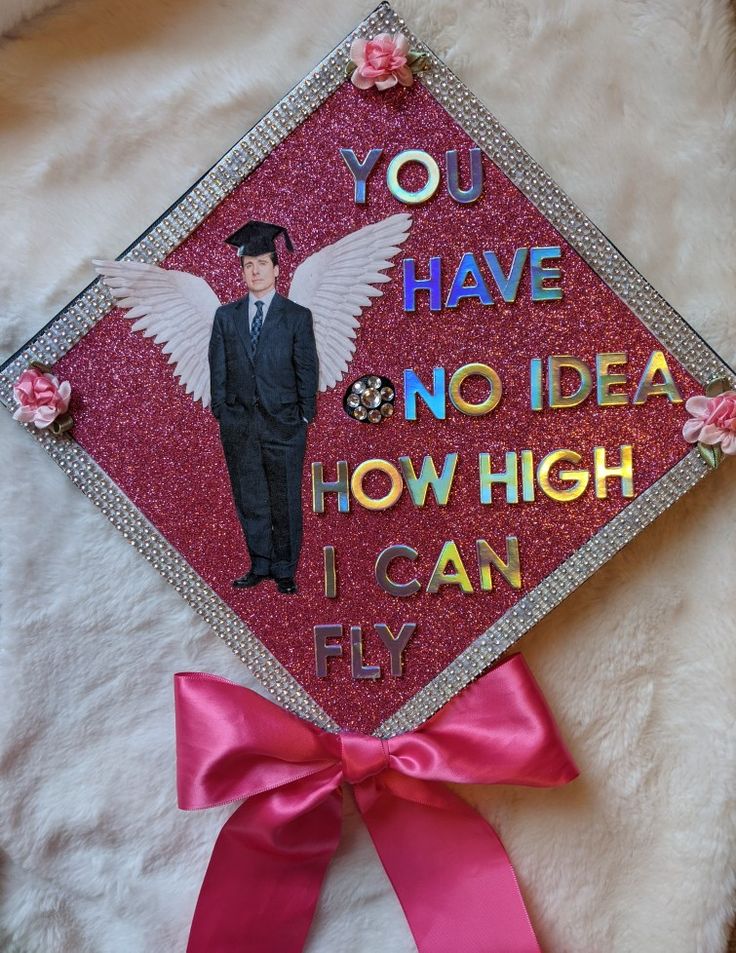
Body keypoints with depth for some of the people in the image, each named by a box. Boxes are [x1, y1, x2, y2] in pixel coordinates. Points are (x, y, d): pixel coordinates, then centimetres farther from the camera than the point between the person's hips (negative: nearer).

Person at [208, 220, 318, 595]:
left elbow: (307, 370, 0)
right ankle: (260, 565, 24)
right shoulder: (226, 316, 8)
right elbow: (218, 368, 9)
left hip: (283, 423, -2)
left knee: (285, 502, 5)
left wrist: (304, 416, -3)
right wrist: (221, 412, 3)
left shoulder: (297, 316, 0)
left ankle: (284, 570, 18)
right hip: (238, 424, 3)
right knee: (250, 500, 10)